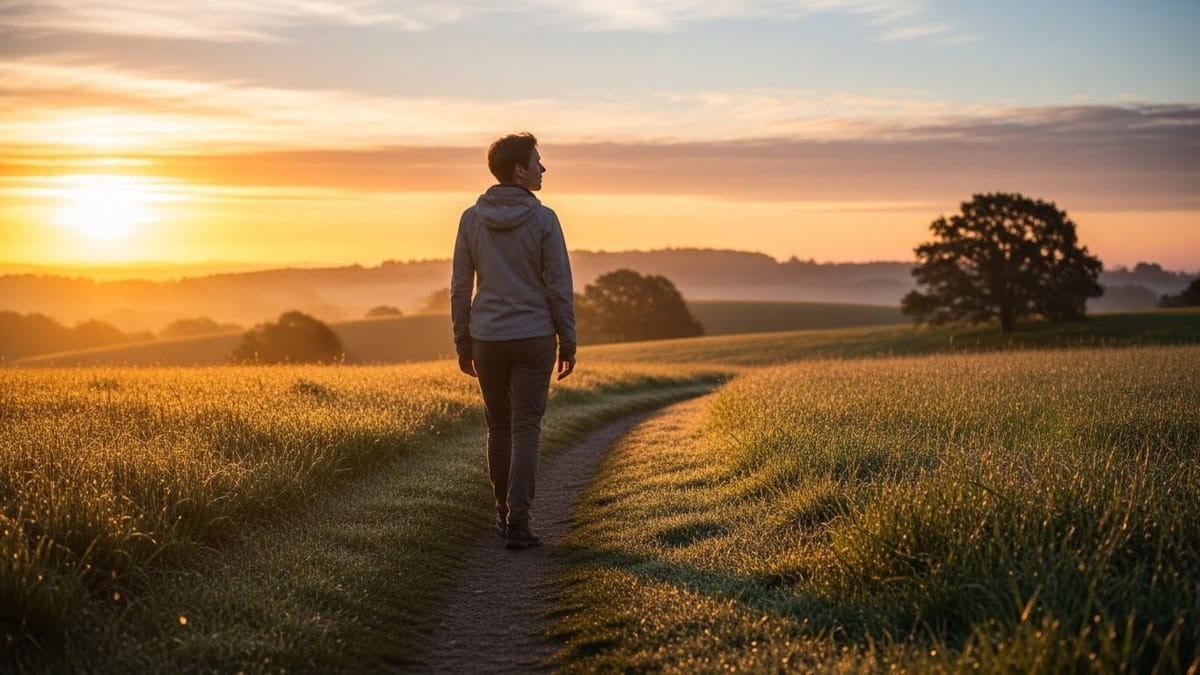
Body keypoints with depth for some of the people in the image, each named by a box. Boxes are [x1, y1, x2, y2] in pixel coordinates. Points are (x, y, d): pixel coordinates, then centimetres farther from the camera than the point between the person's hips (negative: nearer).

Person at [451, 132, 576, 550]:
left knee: (499, 426, 16)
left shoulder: (472, 219, 0)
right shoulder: (543, 220, -9)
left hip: (487, 340, 3)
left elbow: (460, 287, 2)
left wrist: (463, 345, 10)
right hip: (534, 339, -3)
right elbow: (559, 287, -8)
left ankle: (504, 512, 26)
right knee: (525, 430, 0)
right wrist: (568, 344, 0)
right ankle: (517, 522, -5)